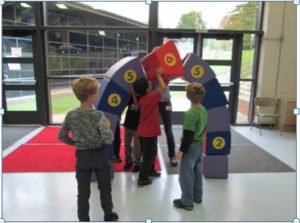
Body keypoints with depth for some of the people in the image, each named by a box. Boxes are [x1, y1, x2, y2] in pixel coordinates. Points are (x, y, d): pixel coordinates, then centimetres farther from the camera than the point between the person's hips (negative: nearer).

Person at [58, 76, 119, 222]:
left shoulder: (71, 115, -8)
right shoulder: (99, 115, -21)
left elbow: (61, 136, 0)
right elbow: (108, 139, -28)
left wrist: (75, 143, 11)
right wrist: (107, 140, -6)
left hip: (82, 157, 3)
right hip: (100, 156, -2)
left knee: (83, 192, 15)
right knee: (105, 188, 19)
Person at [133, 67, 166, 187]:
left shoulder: (142, 99, 4)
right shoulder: (151, 97, -19)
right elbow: (163, 88, -14)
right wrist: (158, 75, -3)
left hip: (143, 132, 9)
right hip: (149, 133, -9)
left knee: (150, 153, 24)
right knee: (149, 155, 2)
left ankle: (150, 171, 40)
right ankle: (142, 179, 8)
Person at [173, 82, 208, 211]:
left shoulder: (190, 113, -25)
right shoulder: (203, 110, 2)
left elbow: (188, 135, -23)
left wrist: (181, 150, -16)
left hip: (190, 148, -9)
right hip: (199, 146, 9)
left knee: (186, 175, 5)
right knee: (197, 173, 21)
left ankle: (187, 202, 17)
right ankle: (197, 197, 36)